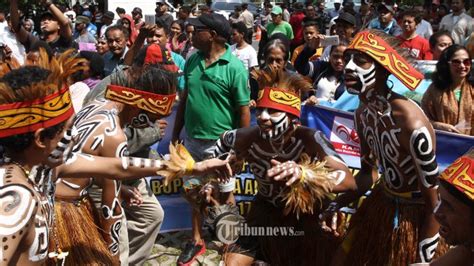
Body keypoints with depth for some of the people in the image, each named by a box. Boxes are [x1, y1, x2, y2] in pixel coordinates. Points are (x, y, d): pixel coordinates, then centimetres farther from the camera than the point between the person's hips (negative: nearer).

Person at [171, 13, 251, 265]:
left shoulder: (234, 67, -16)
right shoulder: (192, 61, 1)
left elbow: (243, 111, -12)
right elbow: (184, 99, 10)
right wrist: (176, 134, 11)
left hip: (220, 143, -5)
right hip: (192, 140, 5)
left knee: (224, 193, 12)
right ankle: (197, 241, 34)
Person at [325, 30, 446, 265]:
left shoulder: (411, 123, -31)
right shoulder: (362, 113, -6)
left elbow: (434, 200, -22)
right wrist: (337, 205, -4)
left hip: (417, 216, -7)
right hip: (380, 203, 7)